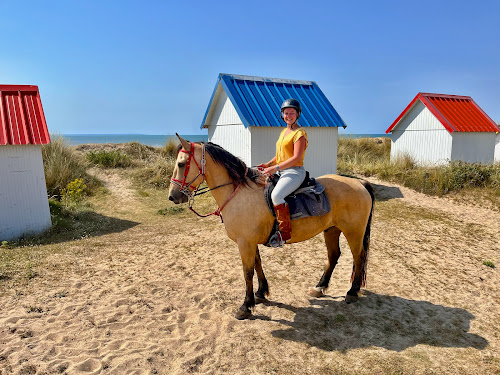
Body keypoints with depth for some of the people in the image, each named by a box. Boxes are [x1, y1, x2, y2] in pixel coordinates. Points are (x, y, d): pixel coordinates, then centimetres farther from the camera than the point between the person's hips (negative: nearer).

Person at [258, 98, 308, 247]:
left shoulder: (299, 133, -8)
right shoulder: (284, 131, 19)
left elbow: (296, 158, -18)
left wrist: (275, 168, -21)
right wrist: (268, 164, 6)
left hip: (294, 172, -9)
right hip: (280, 172, 10)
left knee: (276, 195, -33)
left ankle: (285, 231, -23)